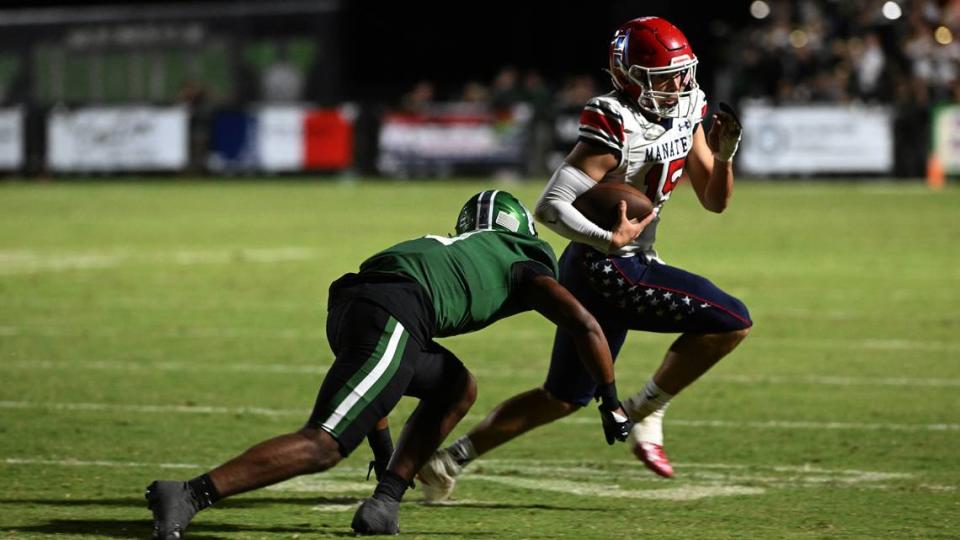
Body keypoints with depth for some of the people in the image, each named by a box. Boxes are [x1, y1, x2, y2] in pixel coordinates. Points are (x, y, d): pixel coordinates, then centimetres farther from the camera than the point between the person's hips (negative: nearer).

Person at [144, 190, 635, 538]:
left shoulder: (448, 248, 42)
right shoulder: (525, 265, 26)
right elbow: (585, 327, 14)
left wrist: (382, 439, 47)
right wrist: (610, 402, 23)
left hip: (348, 305, 7)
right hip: (391, 318, -7)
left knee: (456, 389, 27)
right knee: (324, 444, -13)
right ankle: (188, 496, -25)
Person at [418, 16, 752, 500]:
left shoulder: (685, 112, 7)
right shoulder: (616, 128, -19)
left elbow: (715, 201, 11)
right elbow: (549, 208, -21)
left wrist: (723, 155, -8)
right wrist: (607, 240, -33)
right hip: (605, 269, -9)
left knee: (564, 398, 17)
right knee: (730, 322, -15)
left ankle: (449, 460, 20)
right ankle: (646, 413, -3)